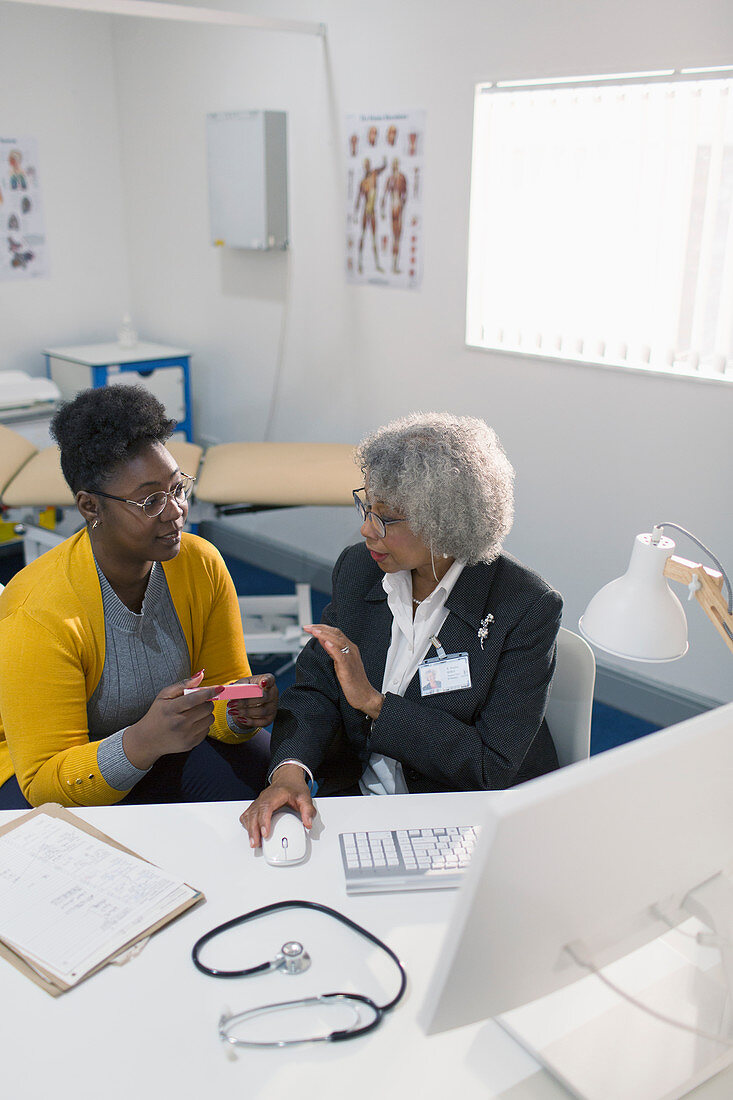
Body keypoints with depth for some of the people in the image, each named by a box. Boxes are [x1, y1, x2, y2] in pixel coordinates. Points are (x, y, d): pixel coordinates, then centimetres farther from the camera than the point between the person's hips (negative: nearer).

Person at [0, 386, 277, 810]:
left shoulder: (202, 564, -11)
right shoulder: (38, 616, -27)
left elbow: (223, 685, -1)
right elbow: (44, 783, -25)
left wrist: (241, 709, -26)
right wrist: (145, 740, -43)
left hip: (163, 747, 5)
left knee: (262, 771, -19)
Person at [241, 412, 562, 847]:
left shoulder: (528, 607, -16)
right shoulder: (358, 568, 0)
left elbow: (494, 766, -17)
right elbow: (314, 689, 0)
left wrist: (374, 701, -21)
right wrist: (290, 769, -21)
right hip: (355, 792, 5)